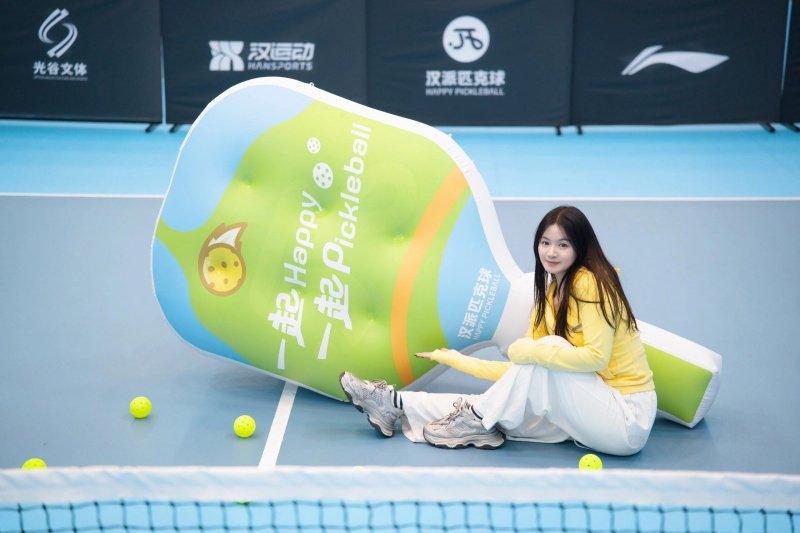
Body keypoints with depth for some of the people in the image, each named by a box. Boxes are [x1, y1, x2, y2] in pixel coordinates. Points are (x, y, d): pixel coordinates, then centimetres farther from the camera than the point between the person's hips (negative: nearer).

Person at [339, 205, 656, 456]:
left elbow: (596, 356, -23)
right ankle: (395, 405, 0)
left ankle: (477, 421, -9)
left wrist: (529, 352, -21)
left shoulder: (590, 282, -14)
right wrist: (456, 360, 8)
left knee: (547, 349, -23)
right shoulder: (549, 292, 10)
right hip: (586, 409, 8)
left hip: (627, 418, -7)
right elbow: (525, 370, 6)